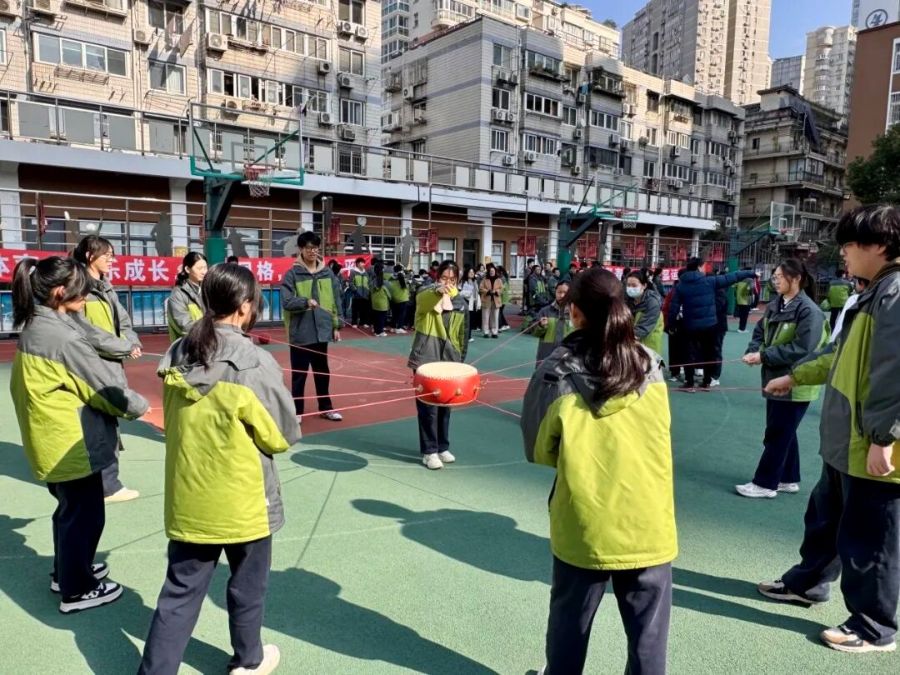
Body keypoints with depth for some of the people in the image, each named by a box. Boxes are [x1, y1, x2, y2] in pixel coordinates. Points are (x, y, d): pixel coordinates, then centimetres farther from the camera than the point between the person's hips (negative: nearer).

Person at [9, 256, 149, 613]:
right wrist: (138, 406, -2)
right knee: (84, 514, 6)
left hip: (53, 440, 10)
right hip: (72, 442, -10)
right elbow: (104, 383, -17)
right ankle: (76, 590, 20)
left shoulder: (34, 327, 5)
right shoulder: (62, 336, -25)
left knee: (70, 508, 25)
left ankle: (66, 570, 42)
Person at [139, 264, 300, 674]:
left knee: (180, 592, 16)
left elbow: (179, 424, 9)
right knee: (247, 586, 19)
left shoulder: (176, 356, -4)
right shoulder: (255, 364, -21)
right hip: (242, 500, -4)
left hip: (188, 499, 4)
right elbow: (283, 436, -11)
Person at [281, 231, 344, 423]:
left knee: (322, 371, 15)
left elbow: (335, 301, 9)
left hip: (322, 331, 4)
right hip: (300, 333, -3)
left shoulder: (328, 274, 6)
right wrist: (306, 301, -28)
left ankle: (326, 407, 27)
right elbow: (286, 302, -12)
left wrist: (337, 326, 6)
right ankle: (297, 410, 19)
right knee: (299, 373, 6)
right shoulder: (292, 274, -6)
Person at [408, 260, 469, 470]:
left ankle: (442, 447, 25)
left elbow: (463, 335, 13)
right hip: (426, 357, -4)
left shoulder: (461, 303, 9)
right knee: (428, 405, -3)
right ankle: (429, 451, 6)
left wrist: (461, 360, 11)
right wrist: (437, 291, -49)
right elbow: (421, 298, -29)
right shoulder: (427, 294, -3)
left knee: (445, 405, 12)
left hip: (448, 359, 4)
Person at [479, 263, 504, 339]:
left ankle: (494, 332, 9)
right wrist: (488, 291, -16)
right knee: (486, 317, 0)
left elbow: (501, 289, 2)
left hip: (496, 300, 1)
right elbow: (481, 288, -2)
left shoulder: (499, 280, 7)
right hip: (486, 300, -1)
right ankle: (486, 332, 7)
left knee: (495, 317, 3)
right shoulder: (484, 279, 4)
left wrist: (496, 291, -17)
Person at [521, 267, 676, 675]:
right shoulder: (650, 367, -6)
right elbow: (658, 439, 10)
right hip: (648, 524, 1)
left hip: (583, 524, -1)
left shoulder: (558, 373, -12)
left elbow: (539, 450, -1)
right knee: (648, 632, 15)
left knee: (569, 623, 21)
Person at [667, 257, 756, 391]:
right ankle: (706, 383, 20)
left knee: (690, 353, 7)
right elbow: (730, 278, -1)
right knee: (709, 353, 13)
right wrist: (750, 273, 9)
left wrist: (671, 324, 5)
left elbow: (674, 308, -3)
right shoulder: (709, 281, -7)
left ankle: (689, 384, 8)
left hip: (690, 326, 1)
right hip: (709, 324, -1)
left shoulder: (680, 285, -1)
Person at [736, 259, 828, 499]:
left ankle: (765, 483, 10)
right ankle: (789, 479, 30)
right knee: (784, 432, 17)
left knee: (777, 434, 0)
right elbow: (760, 332, 10)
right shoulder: (774, 306, 7)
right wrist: (753, 351, -12)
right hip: (776, 379, 8)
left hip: (795, 384, -8)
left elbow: (802, 350, -24)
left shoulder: (809, 311, -18)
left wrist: (764, 356, -25)